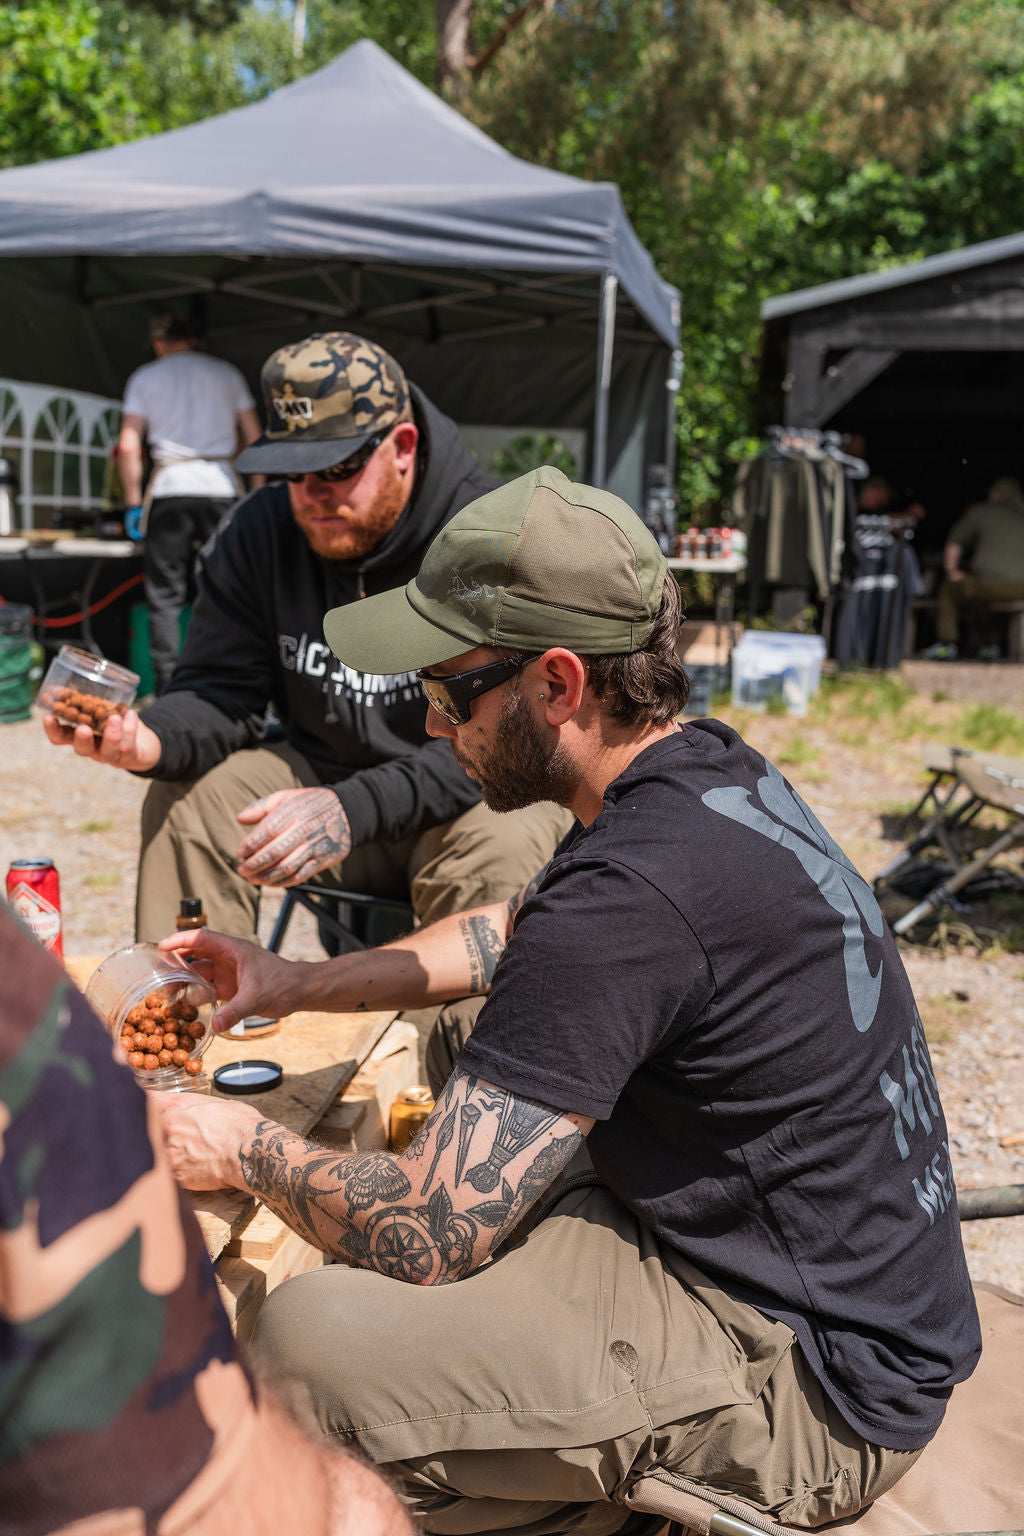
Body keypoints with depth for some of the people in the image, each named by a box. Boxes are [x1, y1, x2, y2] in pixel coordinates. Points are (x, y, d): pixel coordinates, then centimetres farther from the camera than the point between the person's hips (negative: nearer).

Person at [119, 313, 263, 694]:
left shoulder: (145, 377, 10)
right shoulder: (226, 373, 13)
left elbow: (128, 446, 1)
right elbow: (254, 439, 8)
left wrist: (133, 503, 5)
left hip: (169, 488, -1)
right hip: (220, 487, 1)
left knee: (165, 596, 3)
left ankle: (166, 687, -1)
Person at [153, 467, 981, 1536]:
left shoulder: (631, 893, -30)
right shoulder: (712, 768, 1)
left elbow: (422, 1235, -23)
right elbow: (514, 932, 19)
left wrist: (251, 1151, -4)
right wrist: (291, 984, 14)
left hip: (810, 1385, -9)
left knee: (311, 1335, -20)